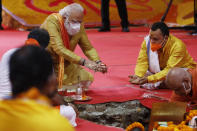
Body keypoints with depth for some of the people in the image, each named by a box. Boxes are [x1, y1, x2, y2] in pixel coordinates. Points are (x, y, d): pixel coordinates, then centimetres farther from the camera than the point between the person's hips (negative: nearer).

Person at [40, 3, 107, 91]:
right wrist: (83, 62, -43)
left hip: (64, 64, 6)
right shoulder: (52, 22, -27)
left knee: (87, 78, -5)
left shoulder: (79, 26, -9)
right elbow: (59, 49, -36)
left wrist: (98, 62, -25)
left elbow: (88, 48, -3)